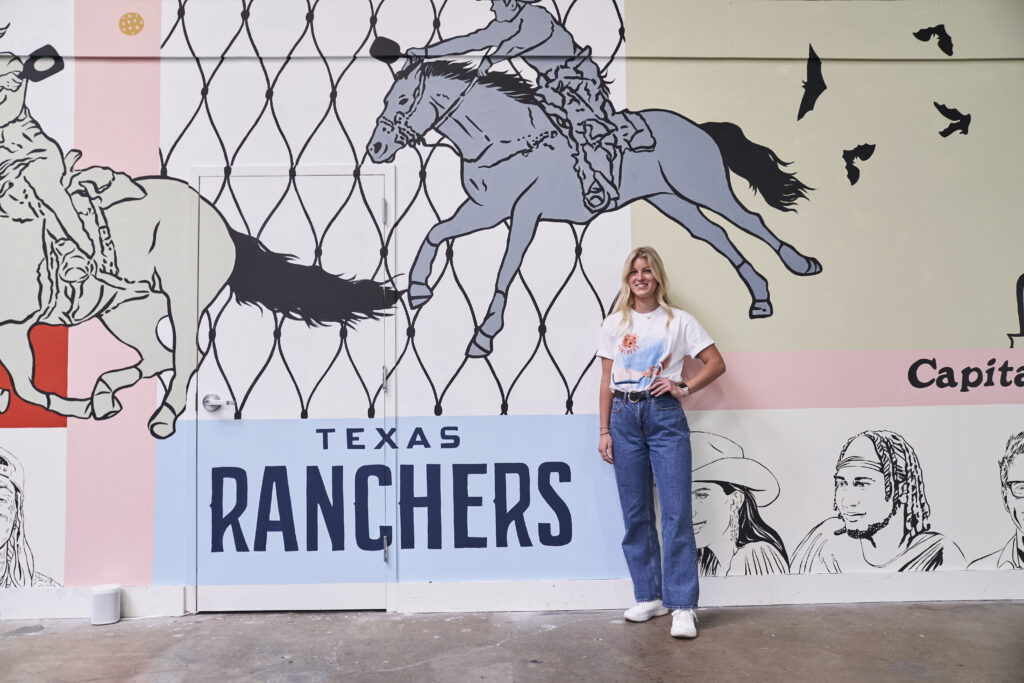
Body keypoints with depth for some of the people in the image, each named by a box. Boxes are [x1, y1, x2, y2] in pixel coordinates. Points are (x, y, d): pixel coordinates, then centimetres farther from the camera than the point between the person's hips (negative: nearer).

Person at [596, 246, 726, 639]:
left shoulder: (679, 321, 4)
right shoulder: (614, 325, 10)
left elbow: (716, 363, 5)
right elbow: (606, 382, 9)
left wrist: (683, 389, -7)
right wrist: (604, 431, 4)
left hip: (665, 417, -2)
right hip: (624, 417, 3)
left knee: (676, 511, -6)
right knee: (635, 512, 6)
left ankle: (682, 606, 2)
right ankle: (649, 596, 19)